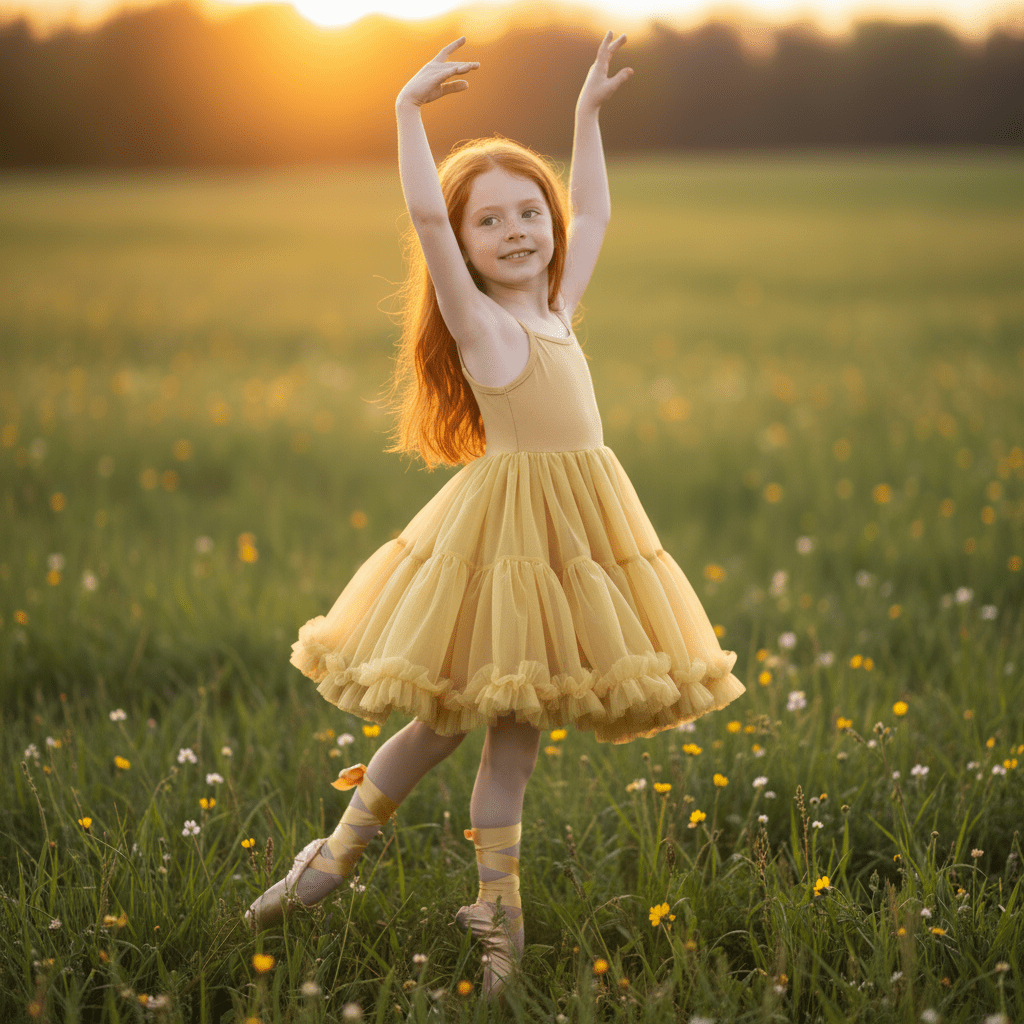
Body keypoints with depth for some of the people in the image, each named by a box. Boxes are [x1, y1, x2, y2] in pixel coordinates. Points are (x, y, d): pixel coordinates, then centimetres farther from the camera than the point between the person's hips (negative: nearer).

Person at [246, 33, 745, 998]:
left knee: (515, 717, 9)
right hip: (507, 515, -6)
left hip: (578, 527, 6)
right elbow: (425, 214, -21)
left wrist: (587, 112, 28)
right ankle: (337, 855, 17)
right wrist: (409, 112, -20)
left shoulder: (555, 306, 12)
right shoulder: (476, 320, -7)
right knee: (452, 711, 0)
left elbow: (592, 213, 26)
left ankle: (494, 902, 16)